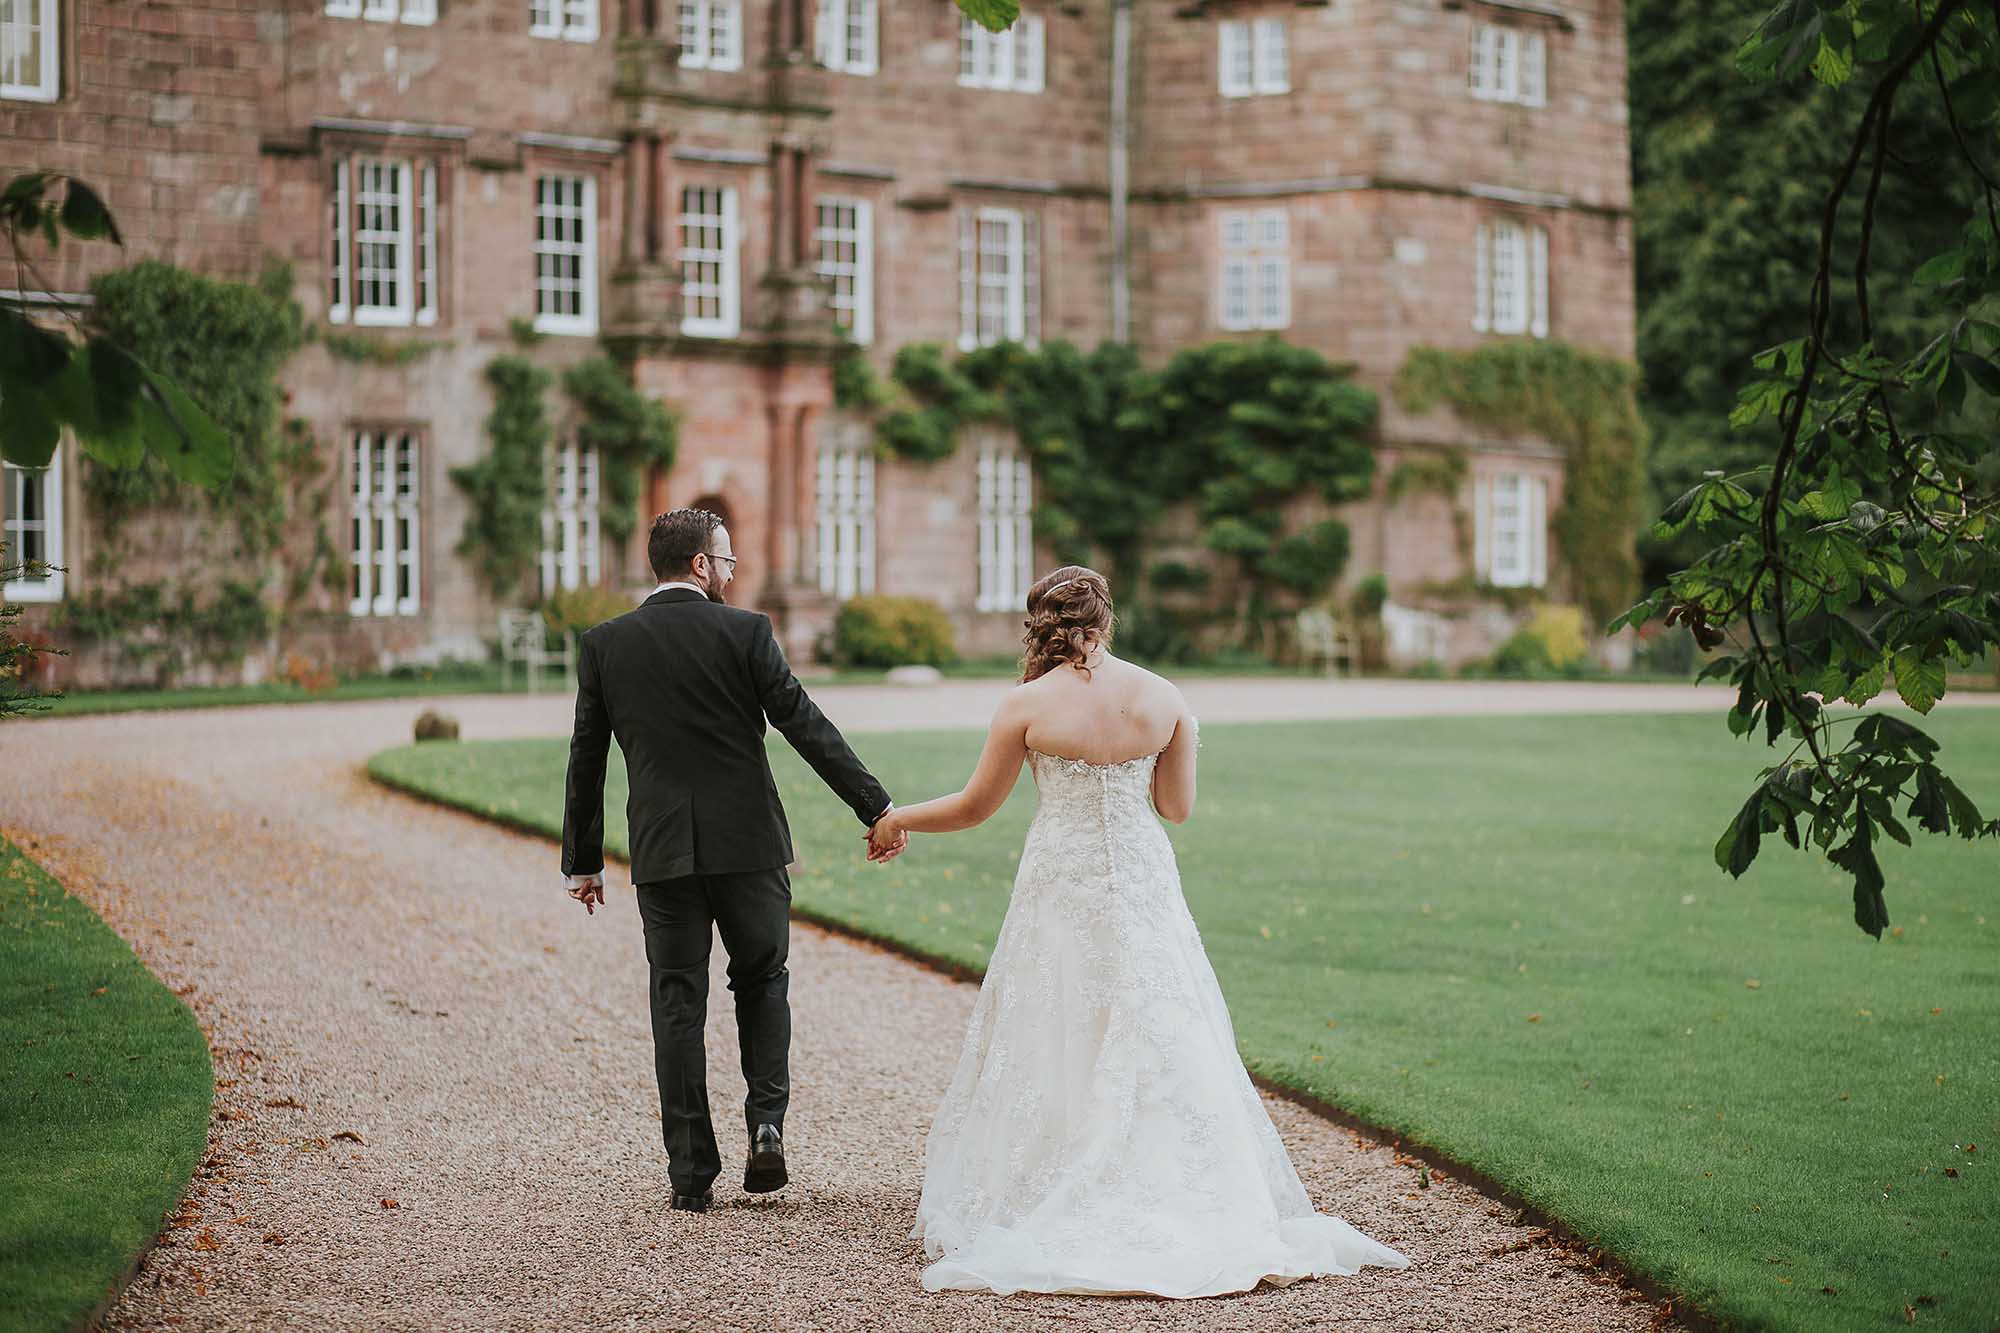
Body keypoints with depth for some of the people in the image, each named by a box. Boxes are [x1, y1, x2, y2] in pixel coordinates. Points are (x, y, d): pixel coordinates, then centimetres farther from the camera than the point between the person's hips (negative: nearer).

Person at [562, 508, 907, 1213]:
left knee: (678, 1004, 6)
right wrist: (876, 809, -5)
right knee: (762, 981, 18)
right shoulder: (745, 631, -5)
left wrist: (582, 860, 14)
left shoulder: (604, 644, 2)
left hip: (662, 853, 1)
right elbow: (806, 726, -8)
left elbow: (586, 759, 6)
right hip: (748, 843, -1)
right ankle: (767, 1122, -1)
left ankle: (692, 1174, 5)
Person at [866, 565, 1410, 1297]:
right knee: (1160, 1054, 10)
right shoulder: (1163, 698, -3)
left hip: (1061, 891, -2)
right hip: (1143, 888, 2)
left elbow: (974, 806, 0)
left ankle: (1044, 1217, 9)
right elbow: (1178, 807, 3)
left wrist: (896, 820, 16)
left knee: (1055, 1057, 7)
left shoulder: (1027, 705, -10)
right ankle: (1197, 1210, 11)